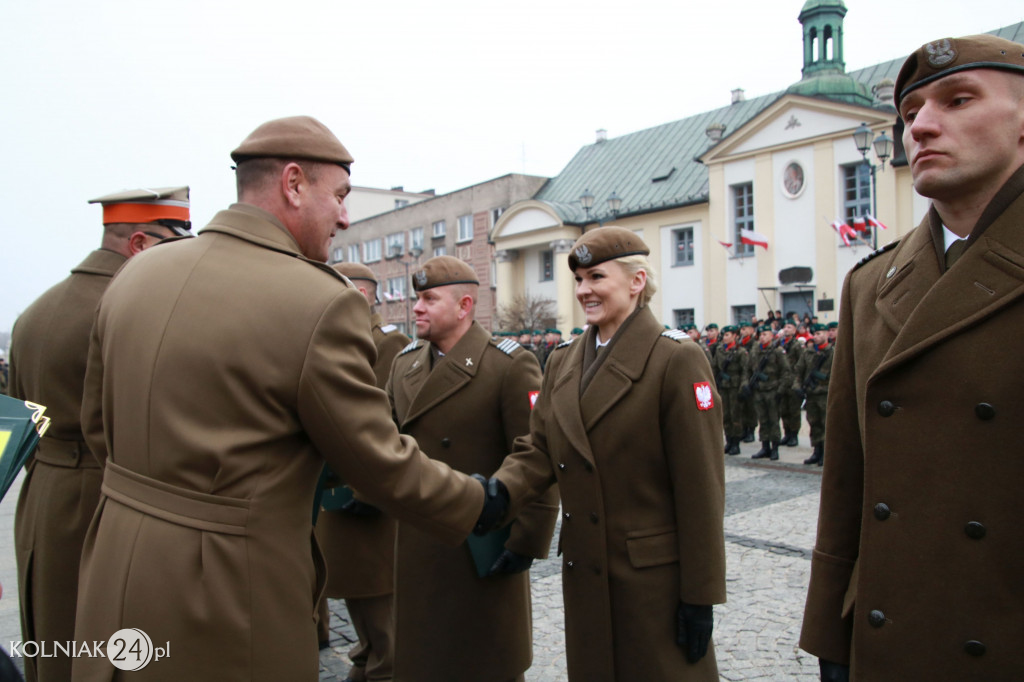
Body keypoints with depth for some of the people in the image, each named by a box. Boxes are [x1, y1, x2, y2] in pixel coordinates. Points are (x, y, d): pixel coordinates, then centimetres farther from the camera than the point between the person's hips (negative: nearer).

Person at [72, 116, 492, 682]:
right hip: (224, 605, -6)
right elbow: (381, 465, -12)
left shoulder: (137, 272, 1)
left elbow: (98, 427, 10)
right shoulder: (322, 303, -20)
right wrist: (478, 502, 4)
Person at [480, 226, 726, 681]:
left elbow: (700, 488, -14)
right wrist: (501, 490, -17)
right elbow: (540, 450, 4)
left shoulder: (677, 359, -13)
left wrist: (700, 594, -13)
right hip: (584, 573, 6)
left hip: (653, 576, -6)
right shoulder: (563, 361, 7)